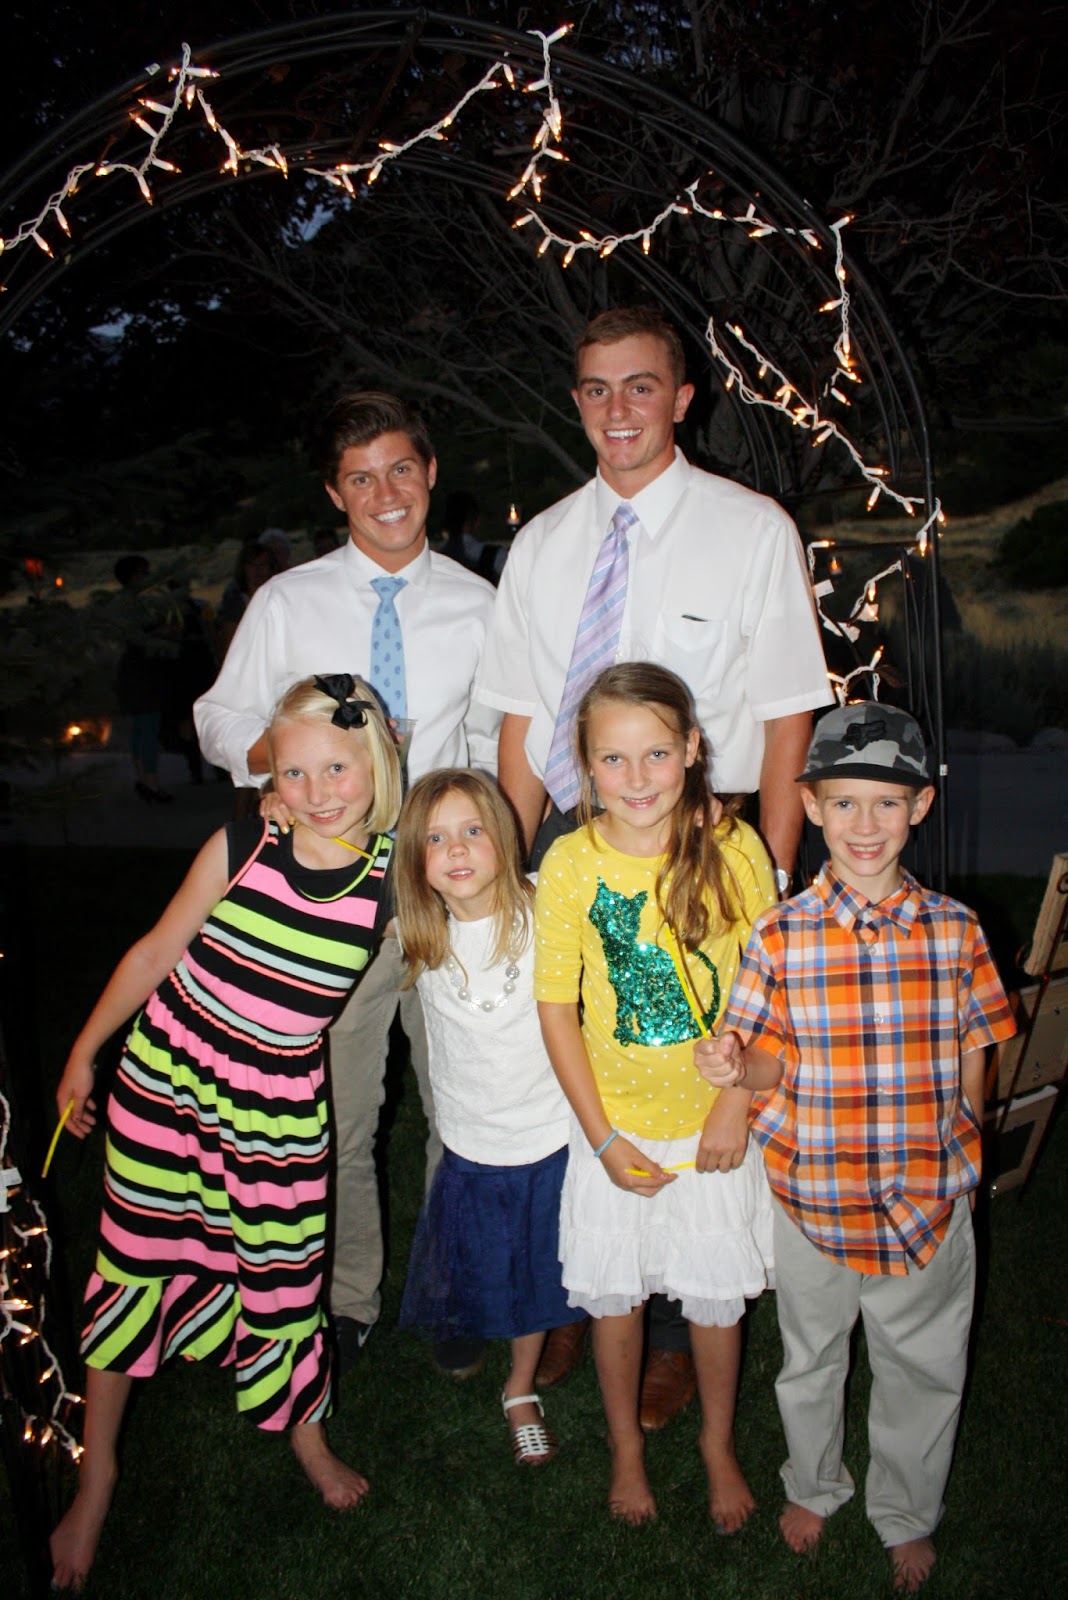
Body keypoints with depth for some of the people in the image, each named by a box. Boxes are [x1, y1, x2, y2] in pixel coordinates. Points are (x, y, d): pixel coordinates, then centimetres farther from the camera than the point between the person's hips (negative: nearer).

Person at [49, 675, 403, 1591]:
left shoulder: (392, 881, -12)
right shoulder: (238, 850, -13)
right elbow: (157, 950, -1)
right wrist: (84, 1050, 6)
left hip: (279, 1108, 0)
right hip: (162, 1076, 0)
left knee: (283, 1275, 10)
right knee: (133, 1264, 11)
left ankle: (304, 1429, 42)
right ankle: (98, 1475, 33)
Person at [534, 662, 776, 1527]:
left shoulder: (734, 848, -13)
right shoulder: (571, 863, -14)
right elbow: (557, 1008, -7)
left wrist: (735, 1109, -9)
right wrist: (603, 1137, -8)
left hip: (716, 1122, 0)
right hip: (616, 1126, 0)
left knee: (717, 1296, 16)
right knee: (615, 1294, 16)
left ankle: (719, 1445, 44)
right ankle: (626, 1447, 44)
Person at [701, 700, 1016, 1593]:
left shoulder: (955, 930, -7)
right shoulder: (781, 935, -12)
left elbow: (973, 1054, 1)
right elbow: (771, 1064, -9)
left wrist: (955, 1150, -3)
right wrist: (736, 1067, -29)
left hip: (929, 1204, 1)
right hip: (816, 1199, -1)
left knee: (924, 1371, 19)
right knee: (811, 1360, 22)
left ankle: (907, 1517, 47)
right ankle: (813, 1485, 51)